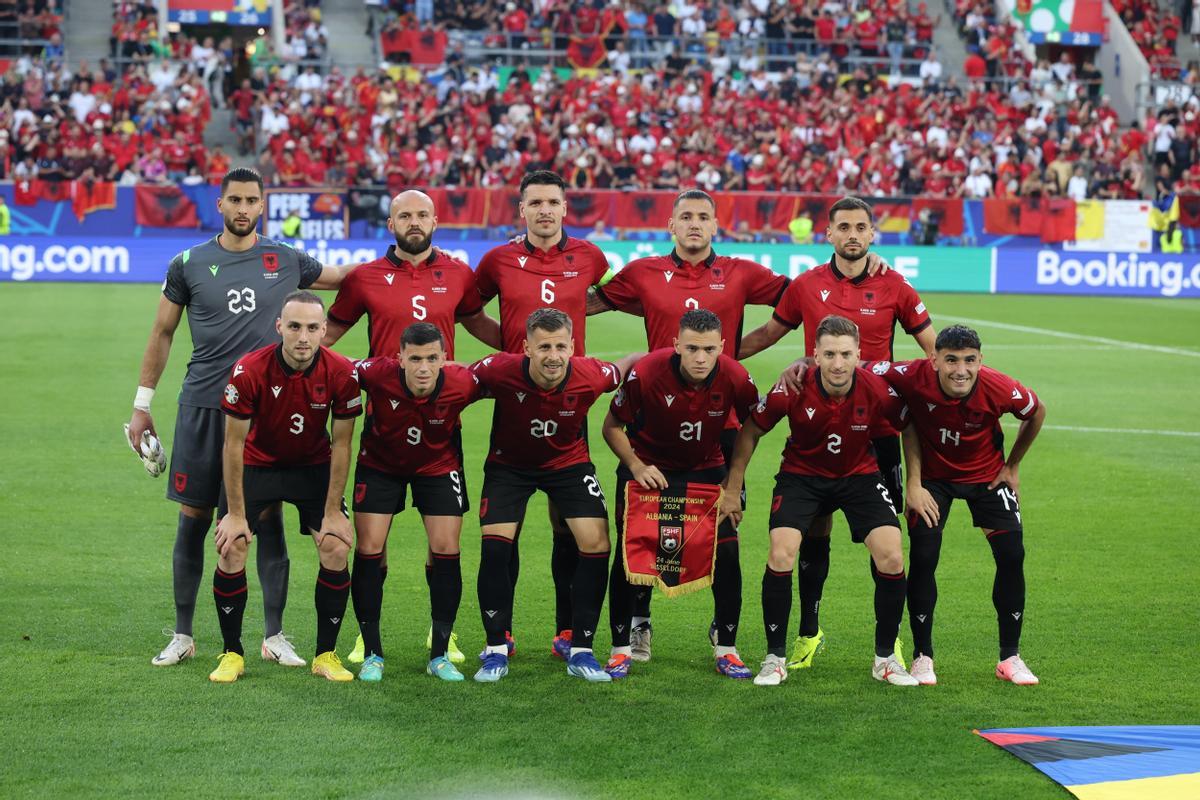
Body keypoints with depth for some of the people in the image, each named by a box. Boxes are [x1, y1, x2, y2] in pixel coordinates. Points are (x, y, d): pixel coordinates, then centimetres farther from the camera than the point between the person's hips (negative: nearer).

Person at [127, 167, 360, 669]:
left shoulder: (286, 261, 6)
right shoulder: (189, 265, 3)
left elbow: (346, 277, 21)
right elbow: (162, 333, 10)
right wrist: (142, 405, 9)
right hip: (202, 407, 0)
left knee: (268, 519, 0)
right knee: (193, 518, 4)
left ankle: (274, 636, 10)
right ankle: (182, 635, 15)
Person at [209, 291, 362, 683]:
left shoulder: (341, 373, -22)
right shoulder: (248, 371, -27)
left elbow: (341, 444, -12)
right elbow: (234, 444, -18)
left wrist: (333, 512, -11)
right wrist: (236, 513, -16)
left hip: (314, 466, 1)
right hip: (256, 463, -1)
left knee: (336, 549, -12)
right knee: (231, 548, -14)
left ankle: (326, 654, 5)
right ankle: (232, 654, 3)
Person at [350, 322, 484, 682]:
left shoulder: (462, 383, -30)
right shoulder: (377, 373, -33)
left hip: (439, 464, 1)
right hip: (380, 463, 0)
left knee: (446, 551, -6)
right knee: (369, 551, -6)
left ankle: (440, 656, 9)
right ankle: (372, 654, 8)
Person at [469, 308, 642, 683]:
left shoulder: (591, 376, -28)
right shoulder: (500, 370, -30)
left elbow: (628, 365, -5)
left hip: (568, 462, 1)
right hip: (509, 464, -1)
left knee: (596, 544, -11)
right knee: (494, 548, -14)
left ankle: (581, 652, 3)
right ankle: (496, 652, 2)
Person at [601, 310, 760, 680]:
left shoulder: (735, 378, -22)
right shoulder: (645, 373, -27)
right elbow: (612, 427, -11)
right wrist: (636, 466, -23)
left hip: (706, 469, 2)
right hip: (648, 468, -1)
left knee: (726, 551, -8)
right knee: (629, 552, -7)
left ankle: (726, 647, 8)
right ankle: (621, 648, 9)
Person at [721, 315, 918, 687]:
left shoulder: (878, 390, -23)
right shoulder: (792, 390, -23)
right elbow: (750, 432, -6)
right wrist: (732, 489, -4)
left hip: (859, 475, 1)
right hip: (801, 474, -1)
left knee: (891, 556, -14)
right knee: (780, 555, -19)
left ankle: (885, 658, 5)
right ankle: (775, 658, -1)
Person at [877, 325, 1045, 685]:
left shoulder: (1001, 389, -29)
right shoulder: (912, 377, -32)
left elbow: (1037, 412, -6)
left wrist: (1012, 465, 2)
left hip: (987, 475, 1)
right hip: (932, 475, -1)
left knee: (1012, 556, -7)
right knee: (922, 558, -12)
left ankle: (1010, 656, 10)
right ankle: (922, 656, 7)